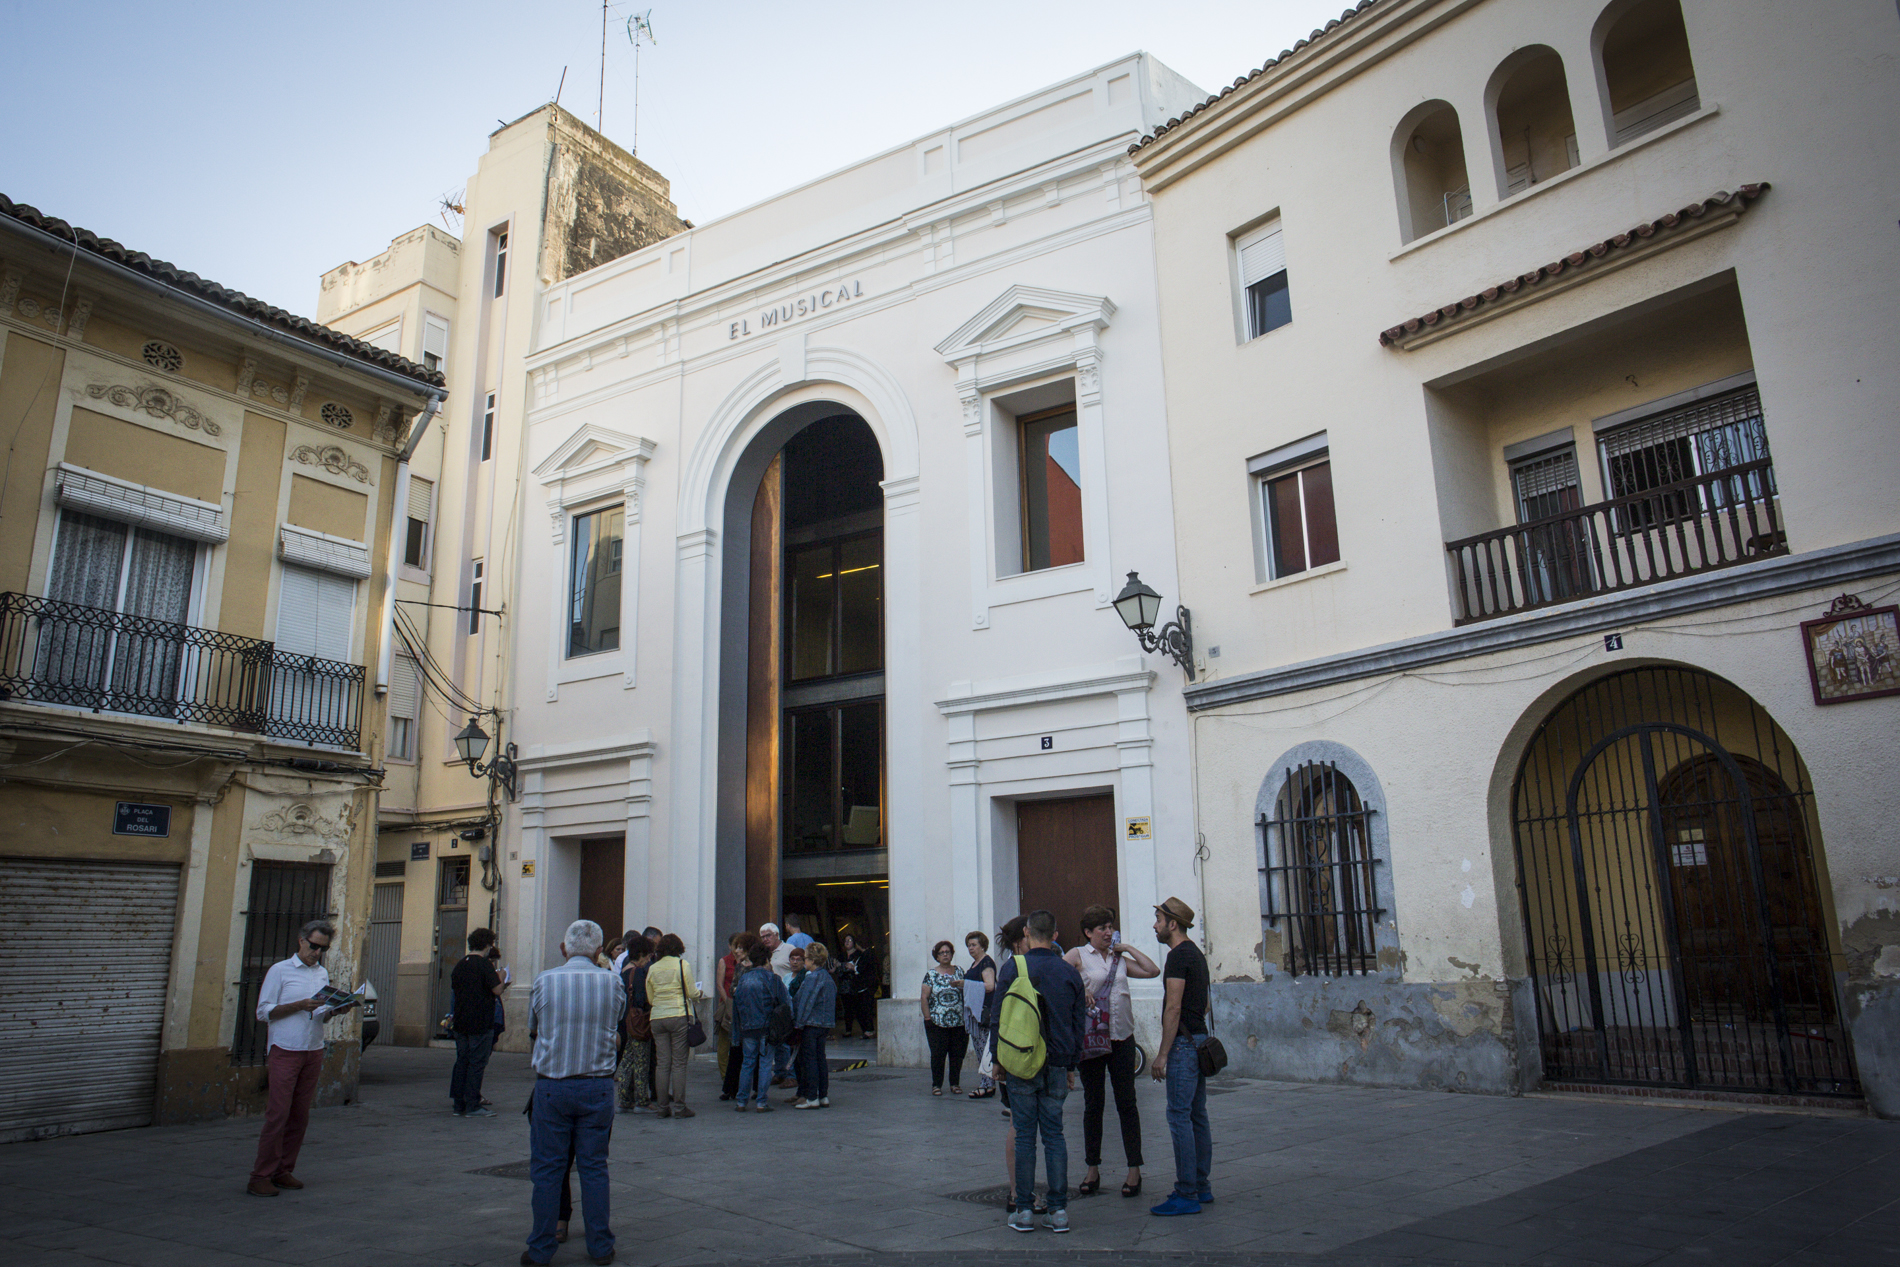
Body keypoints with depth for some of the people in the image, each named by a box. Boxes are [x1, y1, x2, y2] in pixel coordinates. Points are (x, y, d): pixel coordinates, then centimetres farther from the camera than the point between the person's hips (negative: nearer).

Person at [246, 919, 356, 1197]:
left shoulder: (323, 974, 15)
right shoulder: (280, 971, -1)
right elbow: (264, 1012, -5)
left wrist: (335, 1010, -4)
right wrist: (300, 1005, -16)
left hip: (313, 1053, 5)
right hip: (285, 1052, -5)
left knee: (300, 1116, 6)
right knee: (278, 1114, -8)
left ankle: (283, 1170, 14)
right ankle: (261, 1176, -1)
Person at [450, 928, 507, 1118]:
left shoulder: (460, 965, 9)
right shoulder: (484, 964, -13)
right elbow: (497, 990, -17)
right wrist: (501, 979, 2)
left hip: (461, 1022, 7)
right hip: (481, 1023, -7)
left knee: (462, 1062, 11)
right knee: (477, 1063, -2)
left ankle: (459, 1105, 15)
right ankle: (472, 1106, 0)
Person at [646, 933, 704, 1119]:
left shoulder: (652, 968, 8)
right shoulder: (682, 964, -3)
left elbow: (650, 998, 12)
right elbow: (692, 993, -4)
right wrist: (701, 993, 17)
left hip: (657, 1018, 4)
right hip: (679, 1015, -4)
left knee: (662, 1063, 7)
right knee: (679, 1063, 0)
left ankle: (663, 1107, 9)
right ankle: (679, 1107, 0)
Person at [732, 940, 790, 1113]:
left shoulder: (743, 978, 7)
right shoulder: (771, 978, -5)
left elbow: (736, 1001, 10)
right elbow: (785, 1001, -4)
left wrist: (739, 1026, 16)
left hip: (747, 1027, 4)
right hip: (766, 1026, -4)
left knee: (747, 1062, 12)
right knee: (765, 1063, 2)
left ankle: (742, 1102, 11)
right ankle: (761, 1102, 0)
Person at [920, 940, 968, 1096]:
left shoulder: (959, 971, 10)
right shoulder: (931, 974, 3)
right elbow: (924, 997, -2)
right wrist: (927, 1018, -7)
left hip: (959, 1022, 2)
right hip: (937, 1023, -2)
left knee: (958, 1054, 3)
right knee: (938, 1054, -2)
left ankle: (955, 1084, 16)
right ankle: (936, 1085, 9)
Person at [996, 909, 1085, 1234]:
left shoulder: (1011, 968, -5)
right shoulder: (1069, 973, 3)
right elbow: (1078, 1024, 9)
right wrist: (1070, 1064, 18)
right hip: (1056, 1066, 2)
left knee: (1024, 1136, 3)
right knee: (1054, 1135, 8)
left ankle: (1024, 1211, 6)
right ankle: (1059, 1210, 7)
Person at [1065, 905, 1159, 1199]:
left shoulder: (1120, 959, 14)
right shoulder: (1078, 955, 1)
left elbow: (1152, 971, 9)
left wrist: (1127, 948, 9)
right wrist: (1079, 991, -24)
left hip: (1122, 1036, 3)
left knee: (1127, 1103, 3)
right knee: (1093, 1103, 6)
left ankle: (1134, 1171, 9)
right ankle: (1093, 1171, 16)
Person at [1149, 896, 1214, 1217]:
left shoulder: (1178, 956, -14)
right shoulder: (1196, 954, 17)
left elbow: (1173, 1007, -19)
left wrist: (1162, 1054, -17)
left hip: (1183, 1043, -10)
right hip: (1199, 1039, 10)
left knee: (1180, 1117, -7)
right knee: (1197, 1116, 13)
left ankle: (1186, 1196, -5)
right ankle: (1201, 1187, 18)